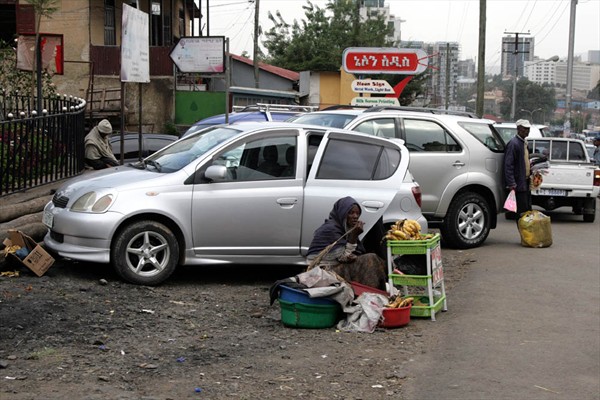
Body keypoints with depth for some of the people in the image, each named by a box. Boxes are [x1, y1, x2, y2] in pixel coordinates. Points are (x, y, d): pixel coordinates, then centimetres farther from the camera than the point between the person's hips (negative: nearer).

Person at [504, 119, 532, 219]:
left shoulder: (524, 142, 16)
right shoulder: (513, 143, -14)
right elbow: (508, 165, -20)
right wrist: (511, 183, -25)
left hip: (526, 182, 10)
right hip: (518, 184, -10)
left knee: (528, 210, 12)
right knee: (522, 211, -7)